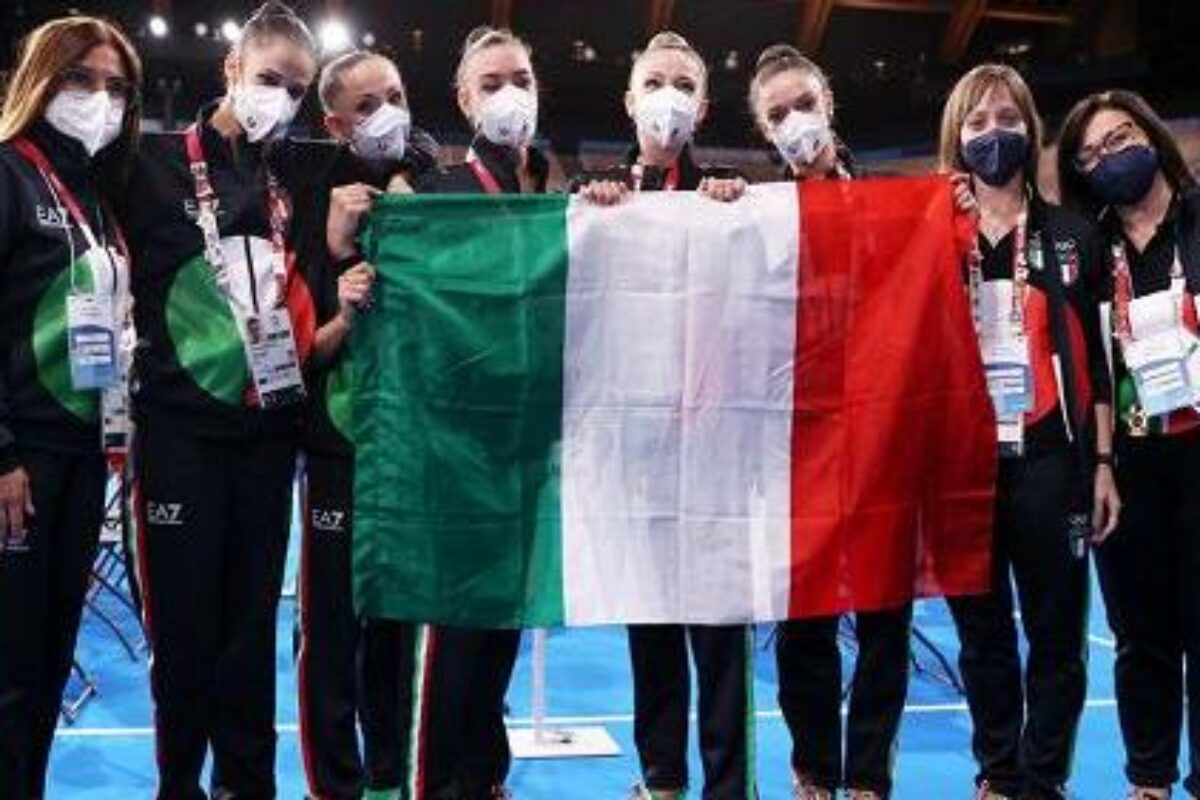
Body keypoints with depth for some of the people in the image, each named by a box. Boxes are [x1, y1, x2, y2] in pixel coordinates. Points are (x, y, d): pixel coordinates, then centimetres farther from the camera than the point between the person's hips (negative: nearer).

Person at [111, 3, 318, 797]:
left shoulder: (291, 183, 12)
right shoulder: (158, 165, -1)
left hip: (267, 427, 4)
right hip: (182, 426, -3)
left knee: (251, 618, 10)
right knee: (185, 621, 2)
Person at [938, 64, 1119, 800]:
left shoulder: (1072, 236, 7)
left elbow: (1095, 357, 5)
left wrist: (1102, 463, 1)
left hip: (1048, 459, 0)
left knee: (1056, 635, 3)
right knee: (983, 634, 9)